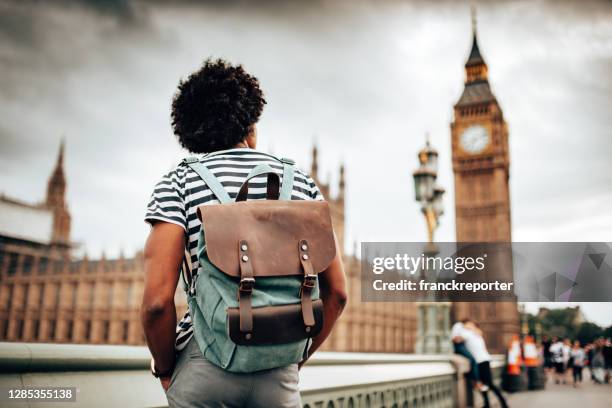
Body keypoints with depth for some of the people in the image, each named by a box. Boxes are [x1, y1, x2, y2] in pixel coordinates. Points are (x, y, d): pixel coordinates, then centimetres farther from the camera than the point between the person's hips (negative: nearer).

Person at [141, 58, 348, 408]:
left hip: (204, 364, -2)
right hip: (279, 374, 2)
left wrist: (165, 369, 7)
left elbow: (158, 300, -10)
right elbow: (337, 292, 6)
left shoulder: (179, 182, 0)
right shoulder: (301, 182, 7)